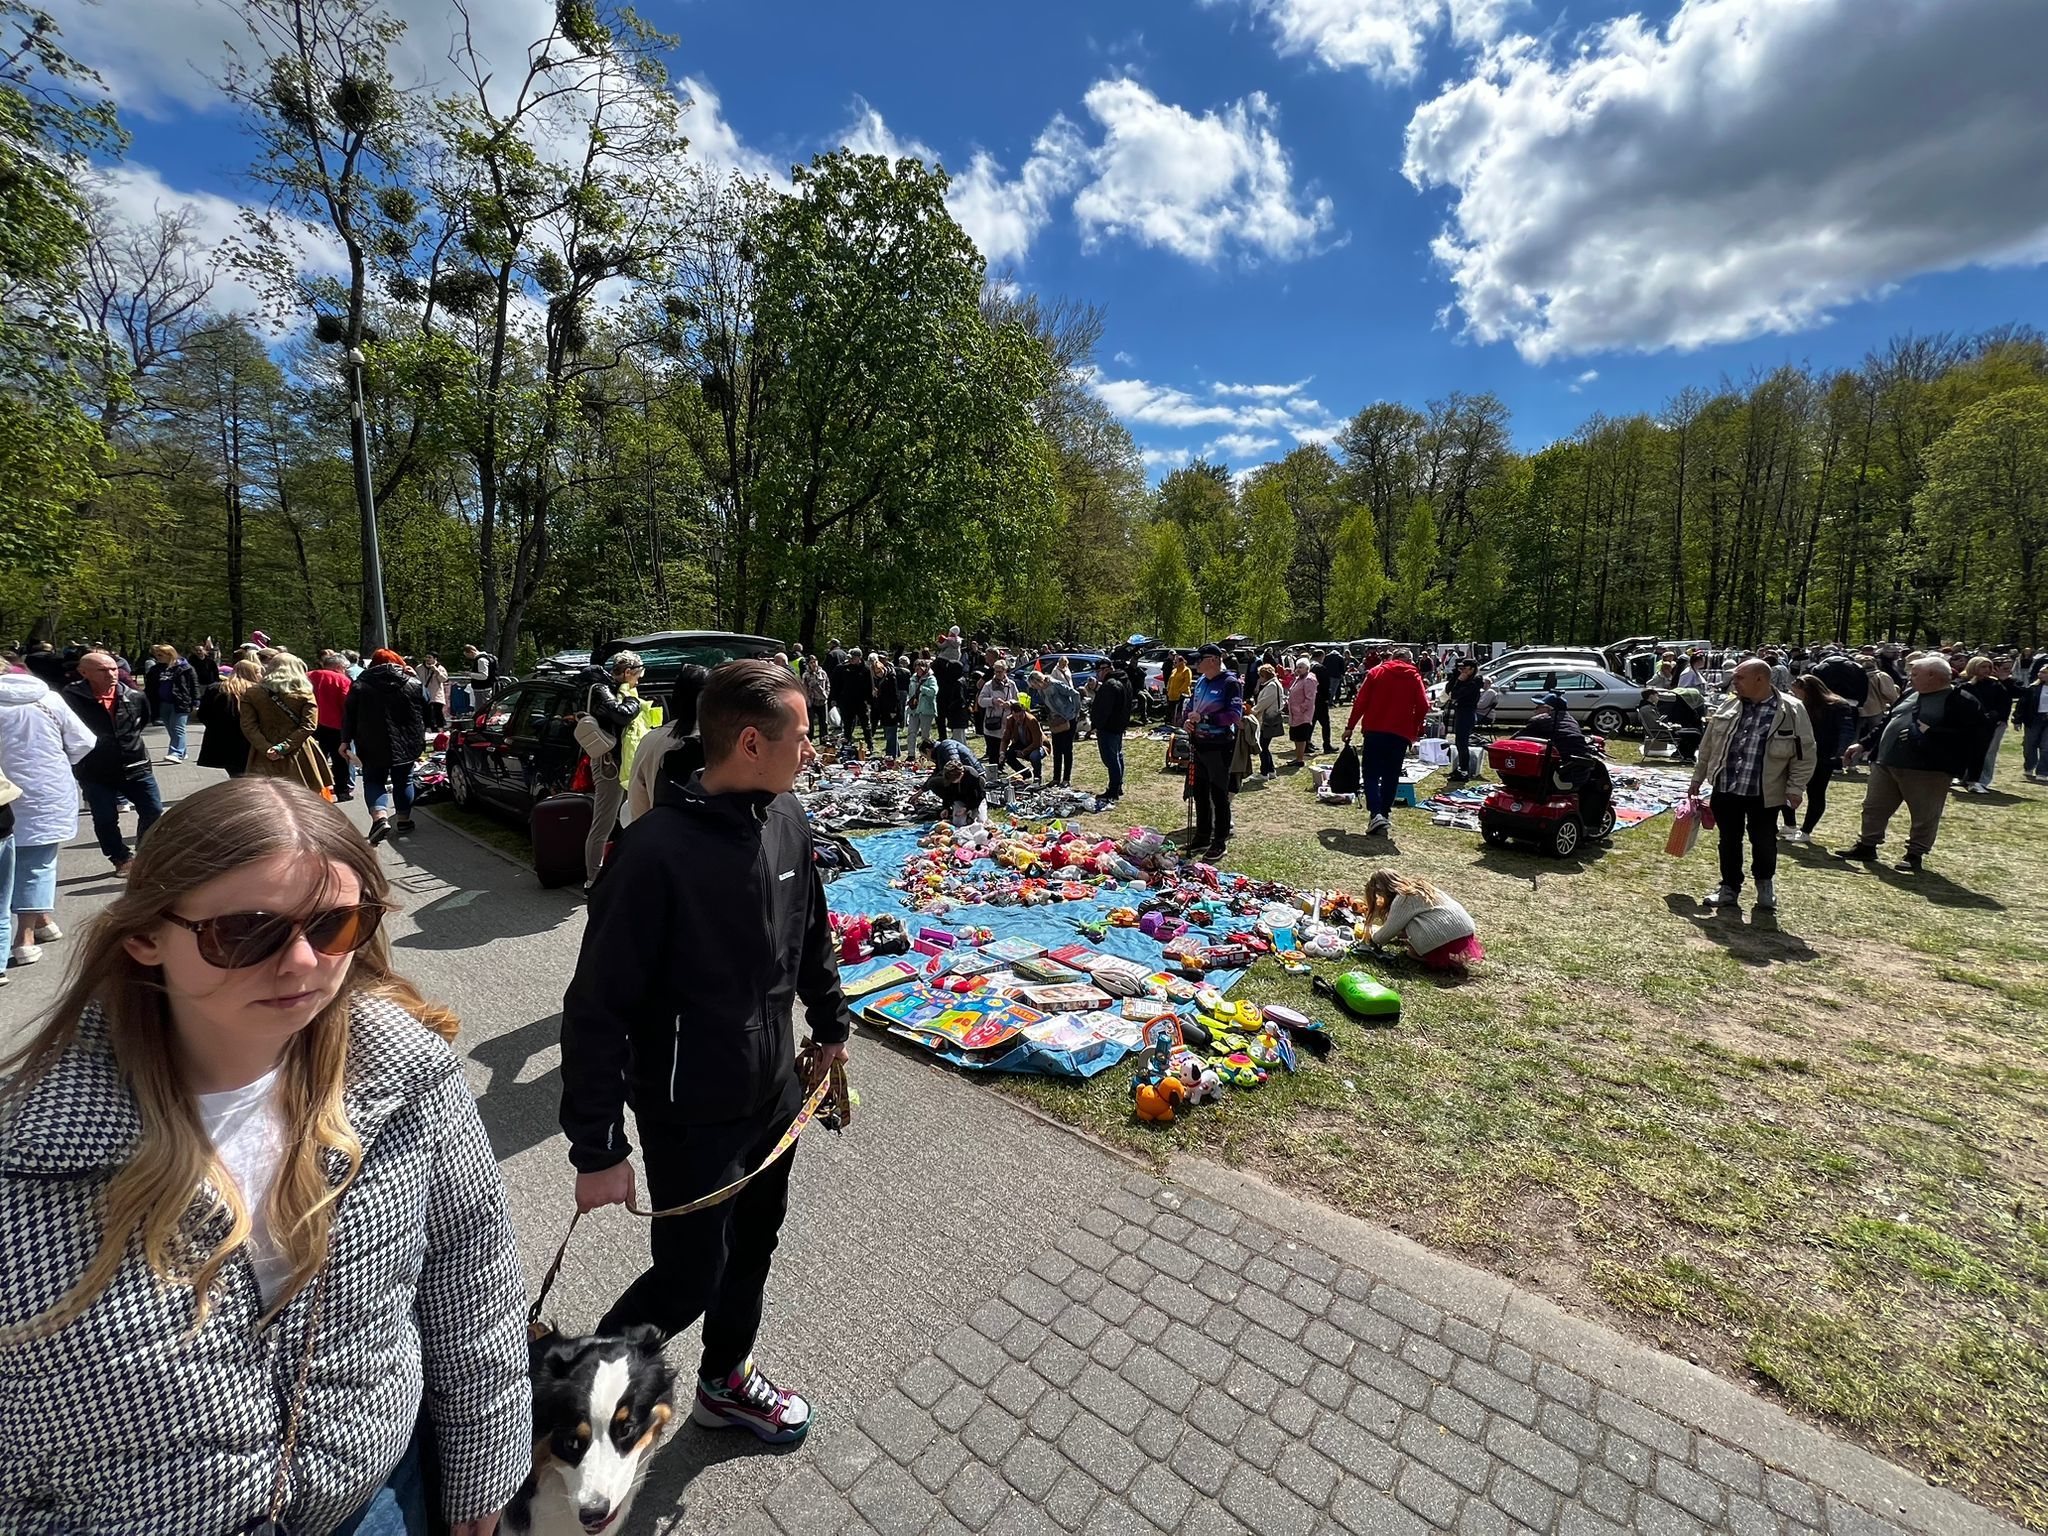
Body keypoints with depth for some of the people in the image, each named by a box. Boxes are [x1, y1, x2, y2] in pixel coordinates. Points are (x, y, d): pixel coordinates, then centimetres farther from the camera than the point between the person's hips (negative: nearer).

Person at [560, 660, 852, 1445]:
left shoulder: (788, 820, -6)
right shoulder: (657, 850, -27)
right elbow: (596, 1009, -21)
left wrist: (831, 1021, 18)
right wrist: (598, 1150, -17)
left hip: (775, 1094, 7)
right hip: (692, 1116, -6)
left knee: (753, 1244, 24)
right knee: (686, 1280, 12)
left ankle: (726, 1381, 51)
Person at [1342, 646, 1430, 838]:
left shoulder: (1376, 672, 4)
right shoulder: (1414, 677, 7)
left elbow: (1360, 701, -2)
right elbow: (1423, 707, 0)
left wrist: (1350, 726, 3)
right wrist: (1415, 732, 11)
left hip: (1374, 731, -1)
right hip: (1401, 734, 2)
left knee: (1371, 774, 2)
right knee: (1391, 777, 12)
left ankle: (1376, 814, -15)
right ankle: (1385, 815, 15)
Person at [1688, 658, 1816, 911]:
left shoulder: (1791, 710, -6)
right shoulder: (1728, 706, 4)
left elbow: (1804, 754, -2)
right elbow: (1708, 746, 12)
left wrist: (1795, 788, -6)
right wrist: (1697, 778, 15)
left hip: (1764, 793, -2)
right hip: (1725, 789, 3)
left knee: (1764, 841, 10)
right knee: (1729, 840, 11)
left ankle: (1765, 883, 36)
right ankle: (1729, 887, 25)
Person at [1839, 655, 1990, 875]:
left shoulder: (1961, 701, -7)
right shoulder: (1911, 694, 14)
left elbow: (1977, 733, -17)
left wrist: (1928, 733, -23)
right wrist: (1864, 745, 19)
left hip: (1926, 770, -7)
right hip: (1885, 764, 7)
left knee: (1924, 816, 4)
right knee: (1873, 807, 11)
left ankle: (1914, 855, 15)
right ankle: (1867, 846, 22)